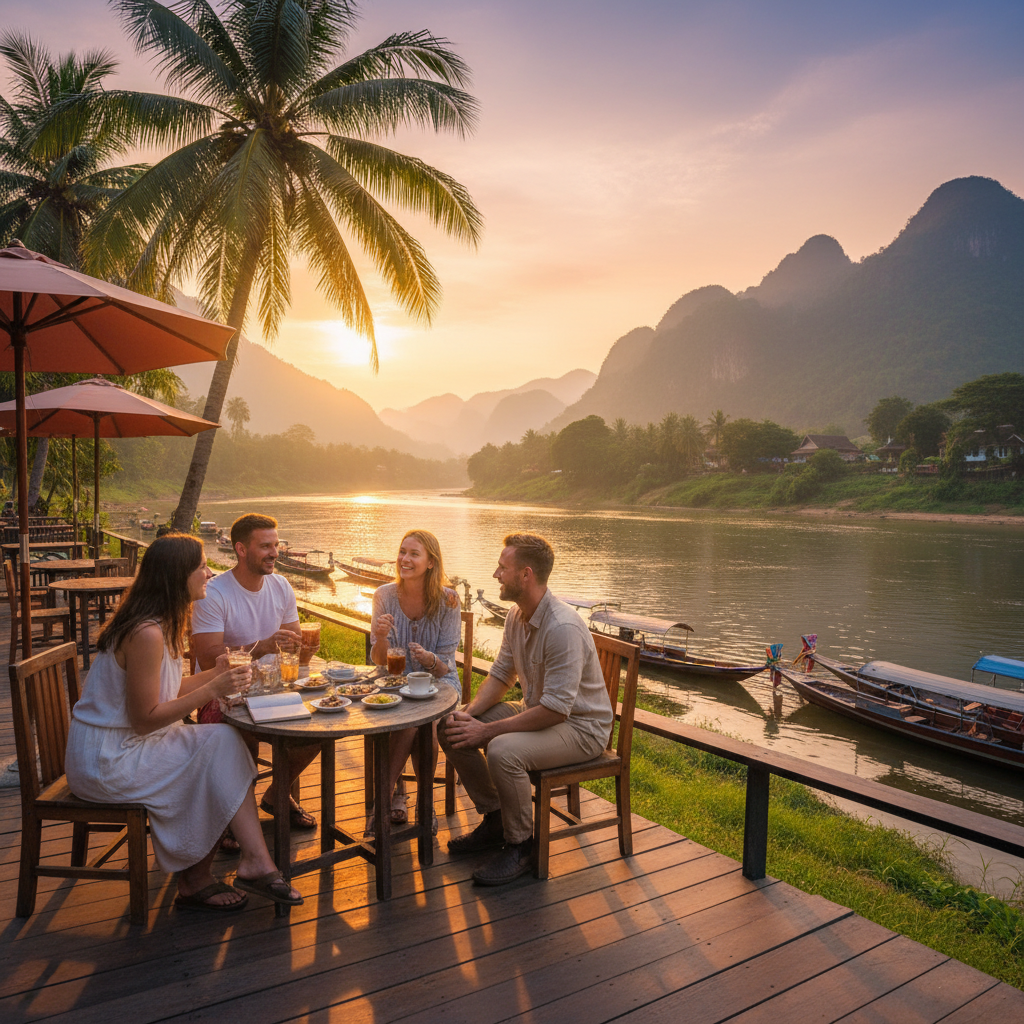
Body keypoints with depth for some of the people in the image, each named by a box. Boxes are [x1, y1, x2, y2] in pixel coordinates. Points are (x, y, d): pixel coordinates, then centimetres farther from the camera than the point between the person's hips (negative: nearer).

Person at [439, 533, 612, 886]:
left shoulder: (563, 628, -29)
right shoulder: (517, 615, 1)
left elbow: (556, 710, -30)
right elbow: (500, 674, 10)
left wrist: (487, 730, -26)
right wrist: (469, 713, -8)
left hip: (580, 727, -9)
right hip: (536, 709, 9)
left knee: (503, 751, -34)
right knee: (451, 729, -1)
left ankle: (520, 846, -8)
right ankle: (494, 820, 14)